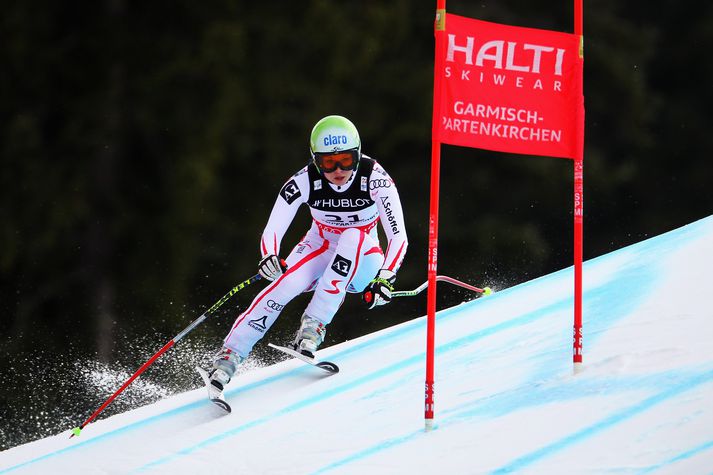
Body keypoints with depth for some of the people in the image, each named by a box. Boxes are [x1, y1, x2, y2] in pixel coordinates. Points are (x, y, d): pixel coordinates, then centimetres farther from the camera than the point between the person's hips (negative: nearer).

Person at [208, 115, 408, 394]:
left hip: (361, 259, -1)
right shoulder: (305, 181, -20)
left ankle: (313, 327, -33)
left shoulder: (374, 178, -23)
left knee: (352, 236, -34)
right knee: (288, 282, -30)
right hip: (320, 248, 1)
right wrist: (269, 258, -44)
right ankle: (229, 356, -30)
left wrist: (384, 279, -43)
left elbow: (398, 237, -26)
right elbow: (272, 232, -21)